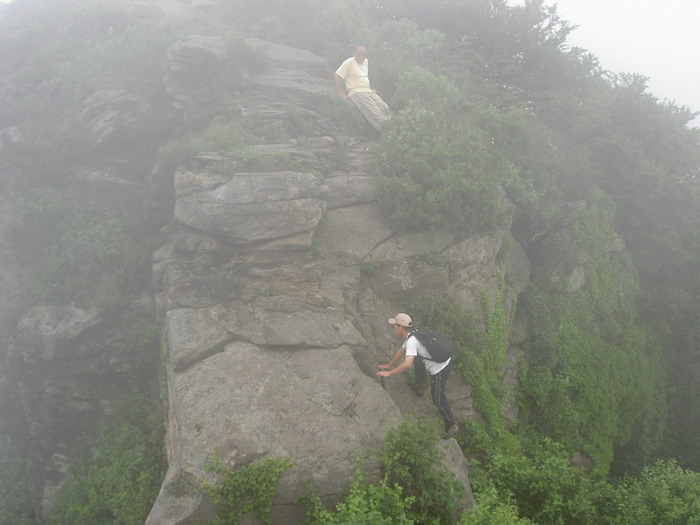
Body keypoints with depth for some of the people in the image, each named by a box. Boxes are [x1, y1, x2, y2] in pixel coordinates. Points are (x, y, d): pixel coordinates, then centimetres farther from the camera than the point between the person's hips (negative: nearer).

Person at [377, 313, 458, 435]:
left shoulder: (411, 341, -23)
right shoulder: (412, 335, 8)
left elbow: (407, 364, -34)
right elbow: (401, 351, 23)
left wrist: (389, 373, -25)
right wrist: (389, 365, 31)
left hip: (440, 369, -9)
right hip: (446, 360, 9)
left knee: (438, 399, 3)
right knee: (417, 358, 29)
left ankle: (451, 426, 13)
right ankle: (420, 386, 40)